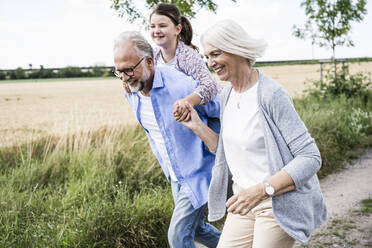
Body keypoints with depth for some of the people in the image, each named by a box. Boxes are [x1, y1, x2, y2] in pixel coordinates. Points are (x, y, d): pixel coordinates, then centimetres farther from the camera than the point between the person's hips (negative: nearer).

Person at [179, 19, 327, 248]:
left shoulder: (271, 94, -18)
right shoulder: (227, 94, 6)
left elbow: (310, 158, -20)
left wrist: (261, 190, -30)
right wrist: (196, 126, 2)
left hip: (278, 204, -7)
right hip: (245, 202, 7)